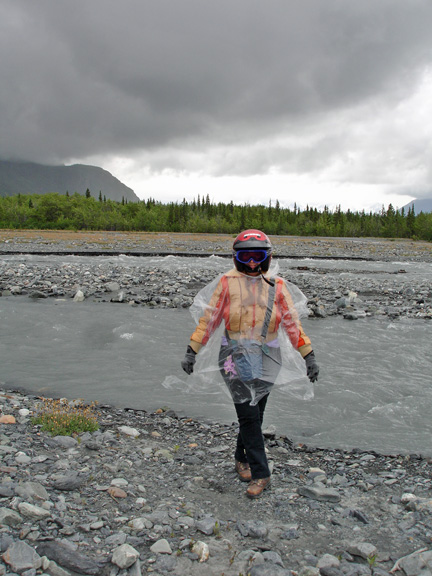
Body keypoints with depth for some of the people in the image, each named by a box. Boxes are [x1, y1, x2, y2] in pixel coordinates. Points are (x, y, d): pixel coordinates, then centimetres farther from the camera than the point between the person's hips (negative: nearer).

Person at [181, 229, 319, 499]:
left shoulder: (277, 286, 4)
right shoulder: (227, 282, 0)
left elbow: (293, 323, 7)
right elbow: (209, 318, 3)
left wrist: (309, 355, 3)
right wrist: (192, 351, 0)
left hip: (267, 358, 2)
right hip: (236, 357, -2)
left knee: (255, 414, 11)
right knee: (248, 415, -4)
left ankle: (242, 458, 35)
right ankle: (260, 474, 6)